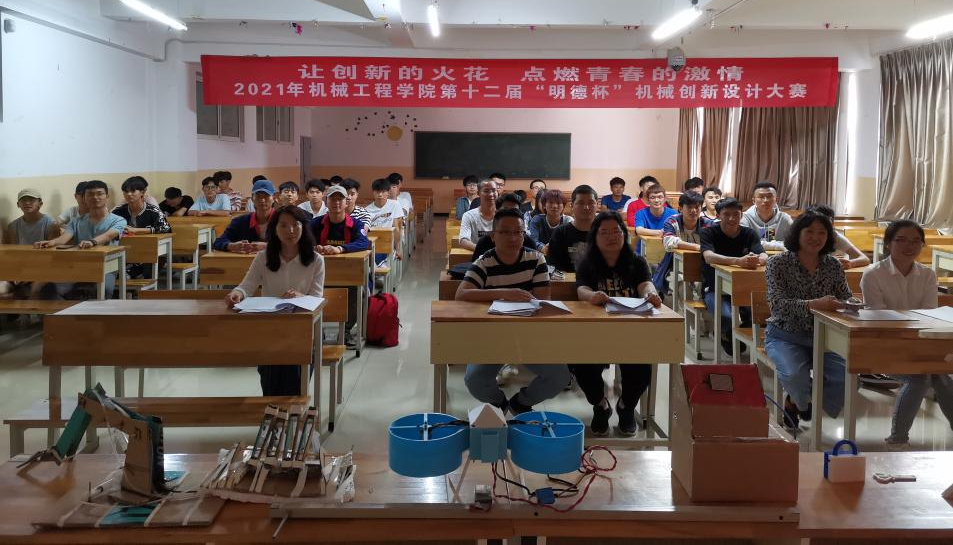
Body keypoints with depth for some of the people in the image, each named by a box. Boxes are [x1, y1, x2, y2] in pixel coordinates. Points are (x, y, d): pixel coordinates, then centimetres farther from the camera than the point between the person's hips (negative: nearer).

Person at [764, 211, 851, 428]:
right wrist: (813, 304, -38)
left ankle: (795, 403, 9)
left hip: (822, 336, 4)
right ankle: (803, 404, 9)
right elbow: (777, 304, -22)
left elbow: (846, 298, 6)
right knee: (795, 375, -33)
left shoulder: (833, 266, 4)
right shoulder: (778, 263, -8)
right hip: (785, 336, -4)